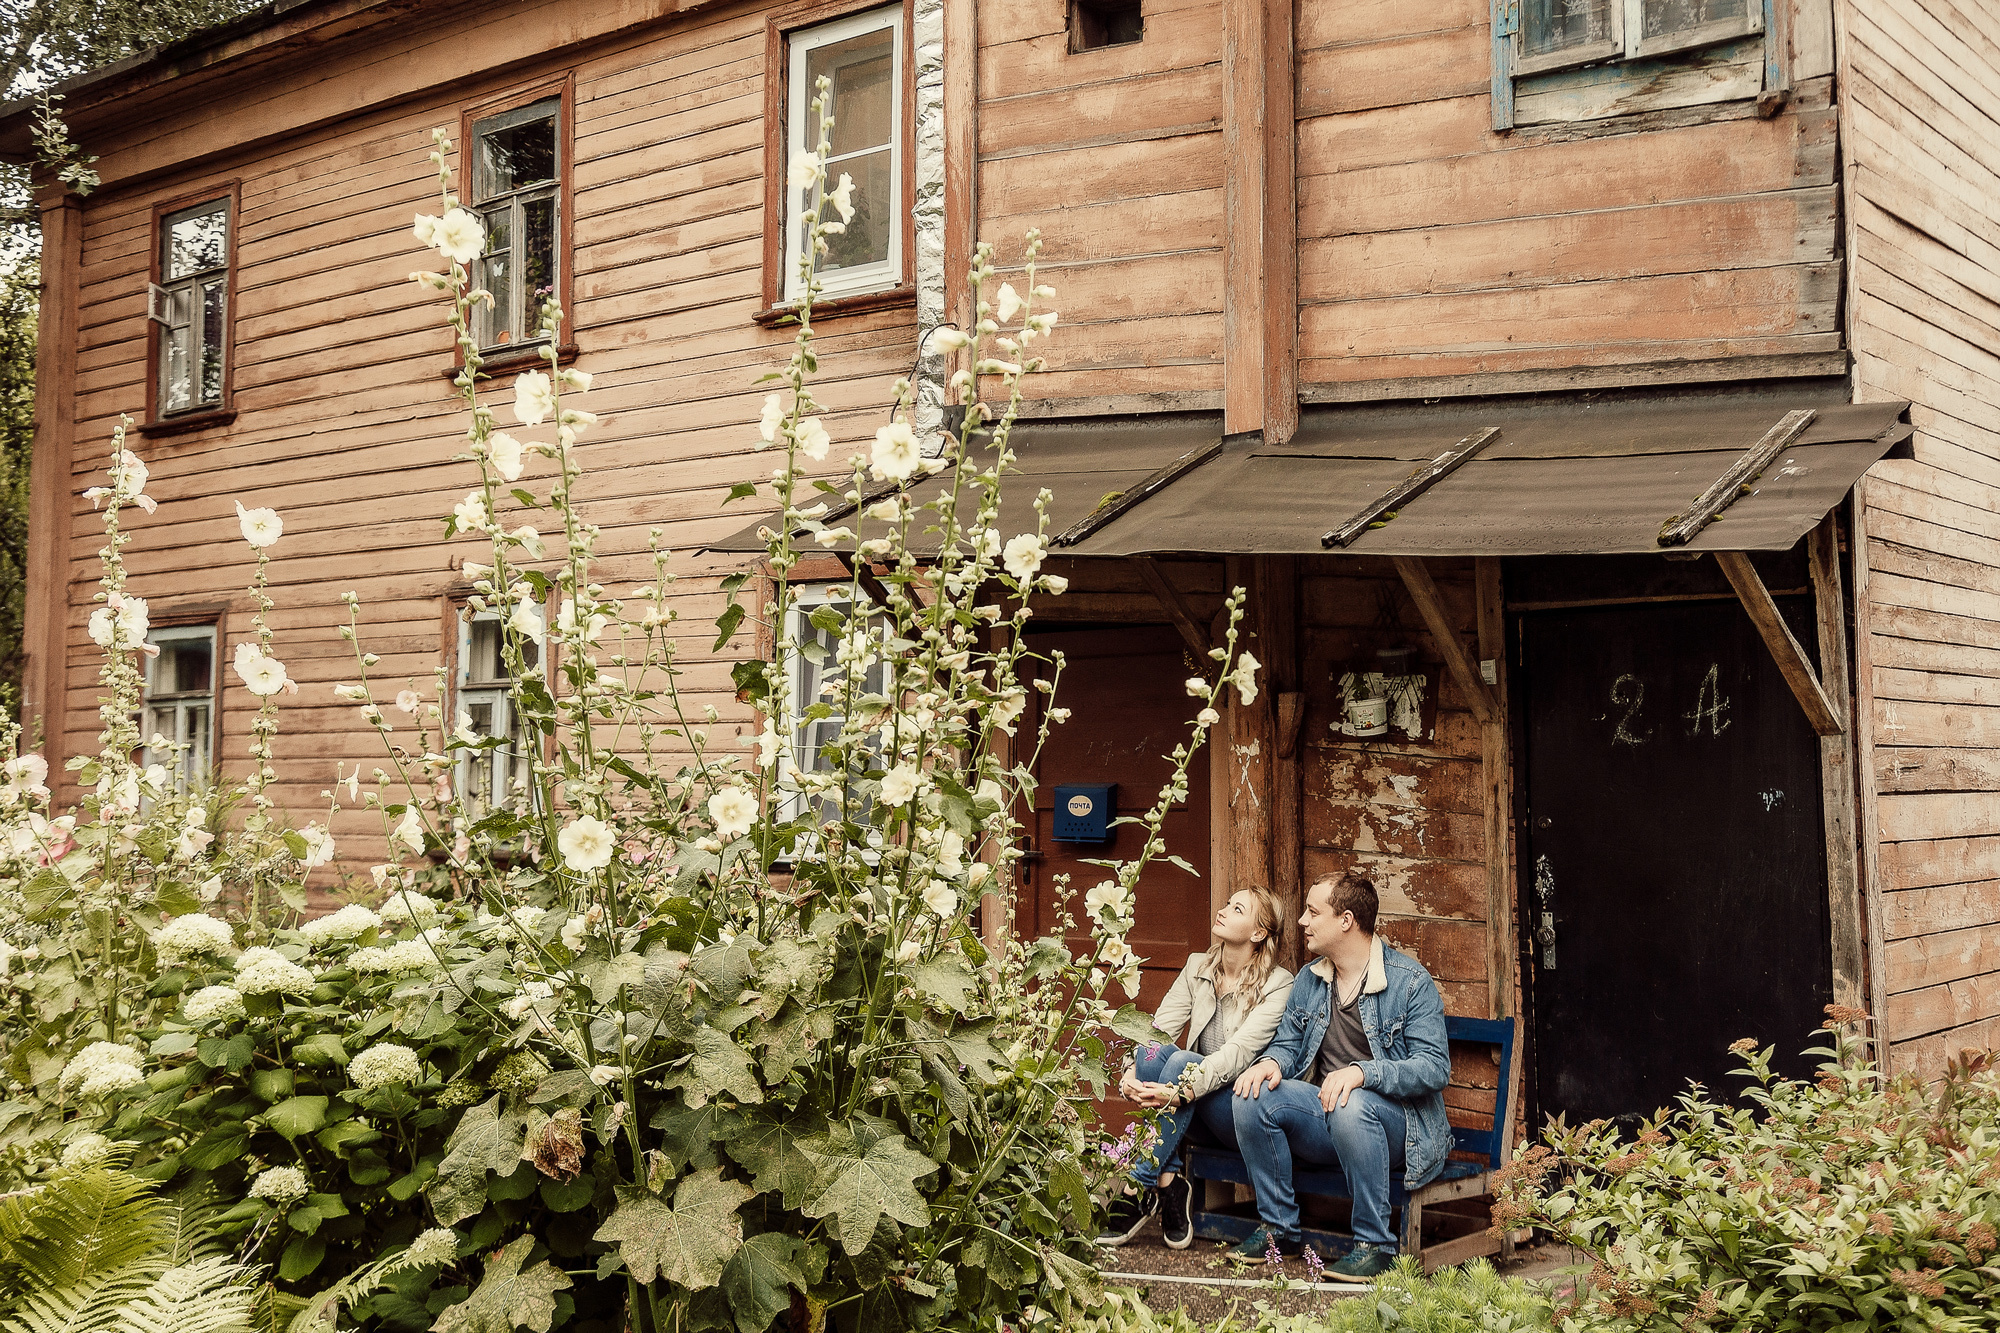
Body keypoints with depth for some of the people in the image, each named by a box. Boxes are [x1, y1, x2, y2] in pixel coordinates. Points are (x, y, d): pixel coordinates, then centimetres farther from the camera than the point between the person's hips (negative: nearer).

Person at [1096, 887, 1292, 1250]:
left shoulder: (1278, 985, -9)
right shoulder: (1197, 968, 9)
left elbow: (1239, 1052, -22)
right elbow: (1161, 1027, -3)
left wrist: (1184, 1090, -36)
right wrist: (1131, 1070, -24)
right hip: (1197, 1112, 5)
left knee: (1182, 1060, -32)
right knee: (1154, 1051, -25)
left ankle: (1141, 1191, -28)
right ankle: (1166, 1182, -25)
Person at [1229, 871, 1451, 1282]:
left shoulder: (1411, 981, -8)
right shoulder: (1309, 979, 12)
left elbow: (1435, 1067, -16)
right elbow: (1287, 1043, 16)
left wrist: (1363, 1071, -32)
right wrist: (1272, 1062, -10)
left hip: (1398, 1122, -6)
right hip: (1325, 1117, 6)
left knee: (1351, 1106, -39)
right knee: (1252, 1095, -19)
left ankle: (1374, 1244, -23)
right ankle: (1278, 1228, -5)